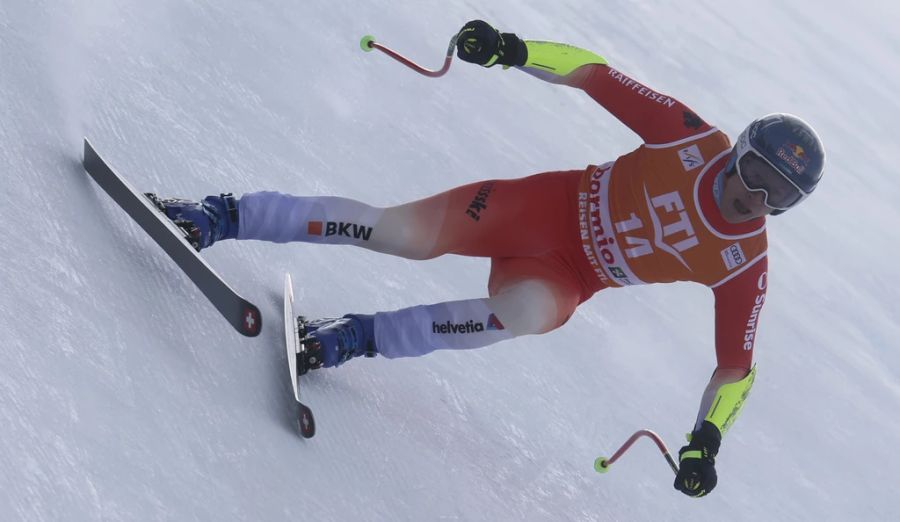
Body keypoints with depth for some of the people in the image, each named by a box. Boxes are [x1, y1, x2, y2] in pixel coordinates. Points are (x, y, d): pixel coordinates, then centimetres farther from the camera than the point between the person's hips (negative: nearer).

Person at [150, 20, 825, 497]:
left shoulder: (744, 267, -12)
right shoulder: (697, 139, -14)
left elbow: (737, 365, -4)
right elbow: (597, 74, -12)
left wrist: (706, 441, -17)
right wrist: (517, 50, -26)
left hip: (571, 278, 0)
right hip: (550, 205, 0)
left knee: (521, 314, -35)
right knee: (402, 232, -17)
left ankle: (357, 337, -19)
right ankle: (223, 217, -5)